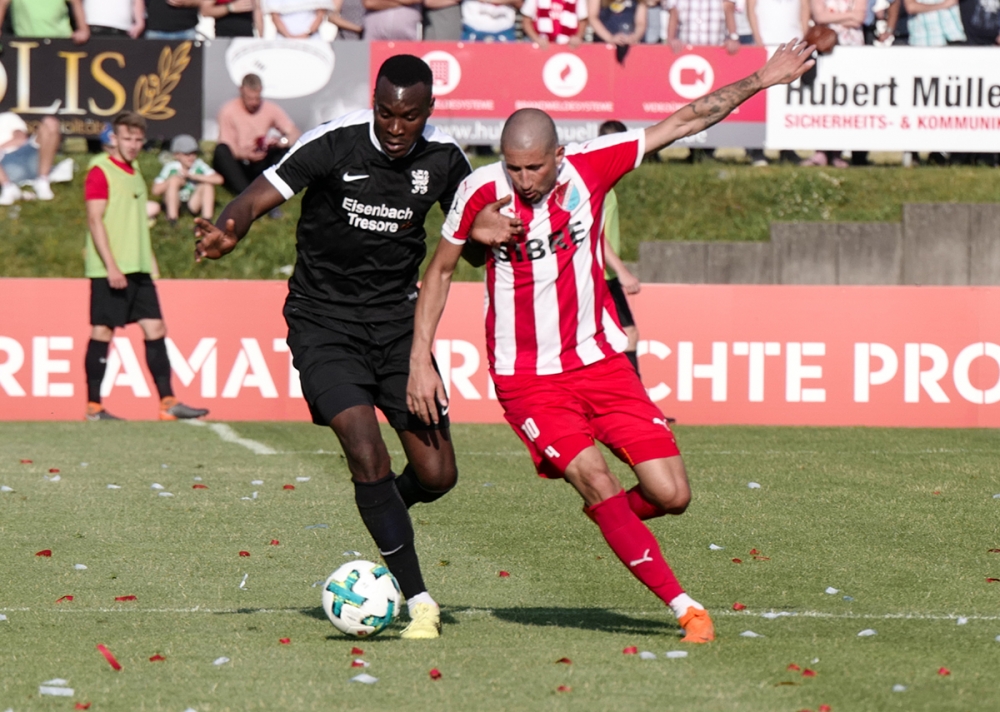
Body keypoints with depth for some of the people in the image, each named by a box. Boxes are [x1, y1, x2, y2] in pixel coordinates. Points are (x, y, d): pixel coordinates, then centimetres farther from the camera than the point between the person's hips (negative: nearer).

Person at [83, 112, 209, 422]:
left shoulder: (134, 171, 17)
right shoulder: (100, 171, -8)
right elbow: (95, 220, -15)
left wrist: (150, 260, 20)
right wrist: (111, 266, -20)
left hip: (138, 269, 8)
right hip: (109, 269, -8)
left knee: (155, 329, 3)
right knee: (102, 332, -3)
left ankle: (168, 402, 3)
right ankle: (93, 407, 2)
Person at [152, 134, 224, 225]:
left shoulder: (198, 165, -9)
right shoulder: (171, 167, -11)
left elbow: (218, 179, -23)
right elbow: (156, 190, -18)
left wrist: (192, 176, -24)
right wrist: (177, 177, -22)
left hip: (192, 204, 2)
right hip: (173, 204, -2)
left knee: (207, 185, -18)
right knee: (174, 180, -24)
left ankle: (207, 220, -27)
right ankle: (172, 217, -28)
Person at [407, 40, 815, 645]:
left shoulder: (589, 167, -8)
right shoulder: (481, 192, -11)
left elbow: (687, 120, -1)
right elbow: (439, 274, 3)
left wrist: (763, 79, -1)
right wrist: (421, 362, -3)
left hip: (601, 361, 2)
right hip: (527, 379, -2)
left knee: (670, 495, -6)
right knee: (595, 478, -20)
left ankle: (611, 517, 30)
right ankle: (683, 606, -11)